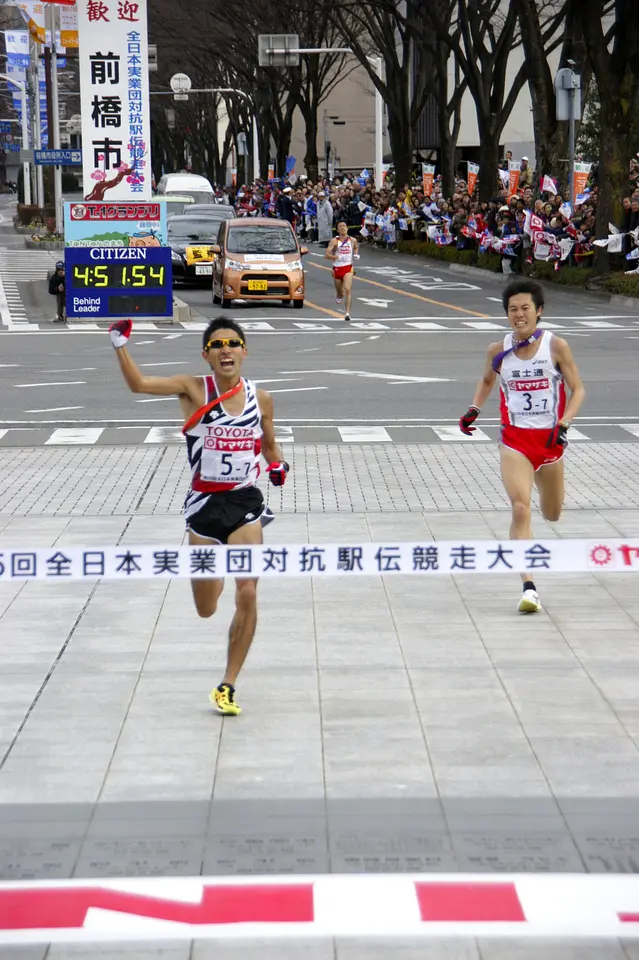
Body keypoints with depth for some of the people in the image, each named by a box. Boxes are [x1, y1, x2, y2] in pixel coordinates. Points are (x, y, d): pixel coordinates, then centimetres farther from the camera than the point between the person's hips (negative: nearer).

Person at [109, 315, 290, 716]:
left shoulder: (261, 399, 1)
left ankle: (228, 685, 1)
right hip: (204, 504, -1)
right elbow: (138, 383, -21)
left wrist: (278, 465, -4)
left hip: (245, 503, 1)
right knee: (206, 610, 10)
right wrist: (121, 343, -33)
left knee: (247, 594, -14)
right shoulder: (193, 389, -7)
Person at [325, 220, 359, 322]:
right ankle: (338, 296, 54)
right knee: (340, 293, 14)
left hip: (348, 268, 0)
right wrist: (338, 257, -29)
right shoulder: (334, 241, -8)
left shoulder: (352, 240, 1)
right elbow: (326, 255, -16)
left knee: (347, 289, -21)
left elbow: (356, 247, 27)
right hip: (337, 268, 0)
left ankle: (347, 313, -22)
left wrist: (356, 254, 7)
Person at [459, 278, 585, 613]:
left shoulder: (556, 346, -9)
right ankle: (529, 588, -20)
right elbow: (487, 380, 18)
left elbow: (578, 389, -4)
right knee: (520, 510, -18)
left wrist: (563, 425, -18)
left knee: (552, 514, 18)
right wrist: (474, 409, 1)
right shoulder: (498, 351, -3)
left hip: (550, 439, 1)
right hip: (514, 440, -1)